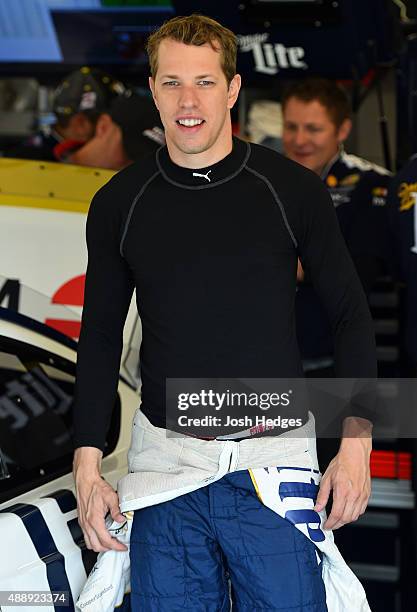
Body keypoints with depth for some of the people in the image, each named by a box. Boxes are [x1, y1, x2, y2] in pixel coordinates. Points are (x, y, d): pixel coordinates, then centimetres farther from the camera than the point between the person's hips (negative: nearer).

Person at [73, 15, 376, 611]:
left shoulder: (293, 189, -1)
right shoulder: (119, 203, 4)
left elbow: (349, 311, 4)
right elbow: (101, 335, 10)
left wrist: (356, 442, -3)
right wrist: (88, 466, 3)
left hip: (273, 456, -1)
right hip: (165, 462, 2)